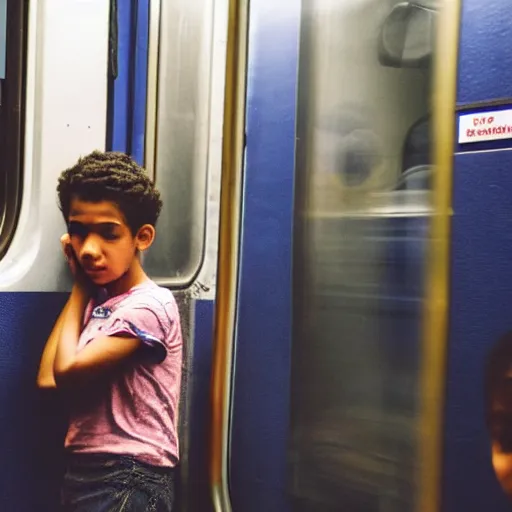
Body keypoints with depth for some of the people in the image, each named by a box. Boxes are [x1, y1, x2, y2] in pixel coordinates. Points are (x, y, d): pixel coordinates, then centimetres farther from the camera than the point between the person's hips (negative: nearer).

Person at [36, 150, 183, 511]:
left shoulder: (148, 305, -15)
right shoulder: (98, 301, 9)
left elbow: (67, 372, -19)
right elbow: (47, 380, -2)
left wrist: (81, 288, -5)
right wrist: (82, 286, 2)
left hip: (129, 480, -8)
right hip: (83, 470, 8)